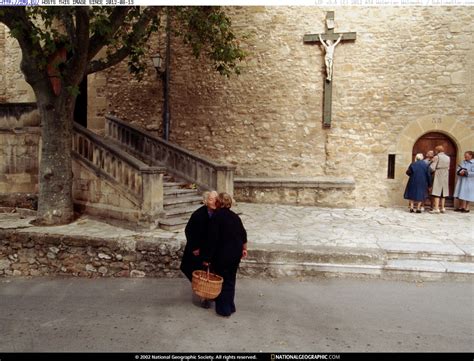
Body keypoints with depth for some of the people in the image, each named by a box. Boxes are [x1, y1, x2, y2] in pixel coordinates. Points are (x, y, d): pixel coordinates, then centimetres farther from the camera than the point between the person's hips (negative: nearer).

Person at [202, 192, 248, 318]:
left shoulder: (216, 217, -16)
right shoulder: (235, 216, 4)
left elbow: (213, 239, -18)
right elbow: (243, 234, 10)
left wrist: (207, 258, -13)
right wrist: (244, 249, 22)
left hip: (223, 254, -6)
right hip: (236, 253, 6)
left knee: (221, 281, 9)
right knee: (231, 280, 19)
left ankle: (223, 309, 17)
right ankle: (230, 306, 30)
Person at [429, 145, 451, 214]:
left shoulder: (436, 157, -9)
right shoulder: (448, 158, 10)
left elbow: (432, 168, -13)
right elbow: (448, 168, 11)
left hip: (438, 176, -6)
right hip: (445, 176, 6)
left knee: (437, 192, -7)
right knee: (443, 192, 12)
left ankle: (436, 208, -12)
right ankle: (442, 208, 15)